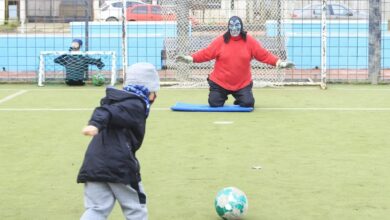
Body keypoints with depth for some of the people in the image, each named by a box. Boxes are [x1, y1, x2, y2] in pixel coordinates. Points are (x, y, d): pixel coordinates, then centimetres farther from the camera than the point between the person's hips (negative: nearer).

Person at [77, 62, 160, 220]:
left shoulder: (121, 100, 24)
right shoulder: (136, 105, -3)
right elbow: (108, 112, -18)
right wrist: (95, 124, -34)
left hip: (93, 163, 7)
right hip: (118, 164, -7)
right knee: (135, 207, 10)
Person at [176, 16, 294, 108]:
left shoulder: (250, 41, -4)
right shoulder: (220, 41, -5)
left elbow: (264, 55, -5)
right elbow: (206, 53, -7)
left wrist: (278, 62, -16)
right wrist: (190, 58, -19)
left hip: (242, 84, 0)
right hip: (219, 83, 0)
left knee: (248, 103, -14)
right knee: (214, 104, -5)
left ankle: (239, 98, 24)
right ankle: (223, 96, 32)